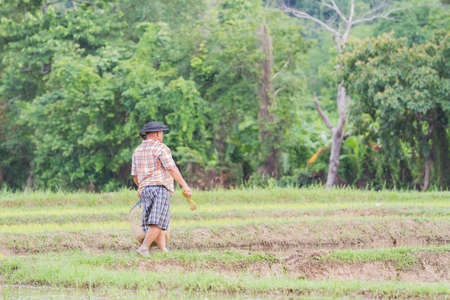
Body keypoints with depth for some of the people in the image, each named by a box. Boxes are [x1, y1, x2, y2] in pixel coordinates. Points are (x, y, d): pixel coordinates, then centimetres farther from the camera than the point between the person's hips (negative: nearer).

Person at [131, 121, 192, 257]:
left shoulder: (138, 150, 16)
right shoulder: (160, 148, -5)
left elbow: (135, 175, 19)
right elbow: (172, 169, -12)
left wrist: (140, 187, 37)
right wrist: (184, 185, -13)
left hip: (145, 189, 7)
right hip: (160, 187, -7)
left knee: (159, 223, 8)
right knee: (158, 221, -12)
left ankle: (164, 251, 4)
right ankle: (144, 248, -24)